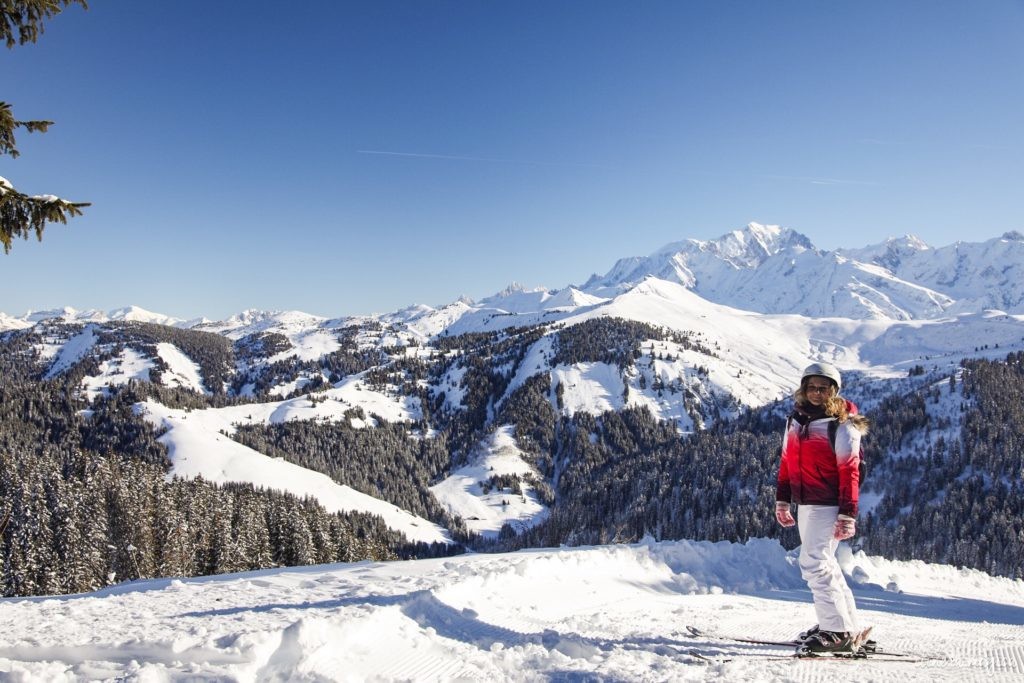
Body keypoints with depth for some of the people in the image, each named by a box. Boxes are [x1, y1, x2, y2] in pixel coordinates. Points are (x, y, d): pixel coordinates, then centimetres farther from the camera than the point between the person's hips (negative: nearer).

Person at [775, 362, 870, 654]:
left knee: (814, 563, -12)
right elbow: (787, 462, 16)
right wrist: (782, 500, 16)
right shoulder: (795, 420, 11)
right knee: (823, 563, 14)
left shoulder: (841, 425, -10)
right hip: (804, 503, 8)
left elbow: (849, 472, -13)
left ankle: (839, 632, -3)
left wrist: (847, 514, -18)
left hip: (827, 504, -8)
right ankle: (848, 624, 26)